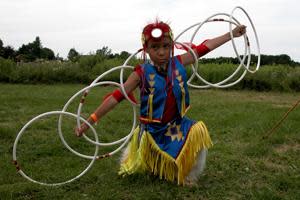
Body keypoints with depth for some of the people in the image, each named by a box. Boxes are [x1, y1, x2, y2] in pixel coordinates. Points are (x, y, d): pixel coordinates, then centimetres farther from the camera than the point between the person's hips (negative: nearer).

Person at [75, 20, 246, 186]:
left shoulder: (178, 63, -11)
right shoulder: (142, 73, -20)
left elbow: (203, 48, -5)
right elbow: (117, 96, -21)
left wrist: (232, 34, -1)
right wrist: (90, 121, -24)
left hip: (177, 125, 3)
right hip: (152, 130, -2)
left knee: (199, 131, -22)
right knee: (141, 163, 15)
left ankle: (187, 176, 2)